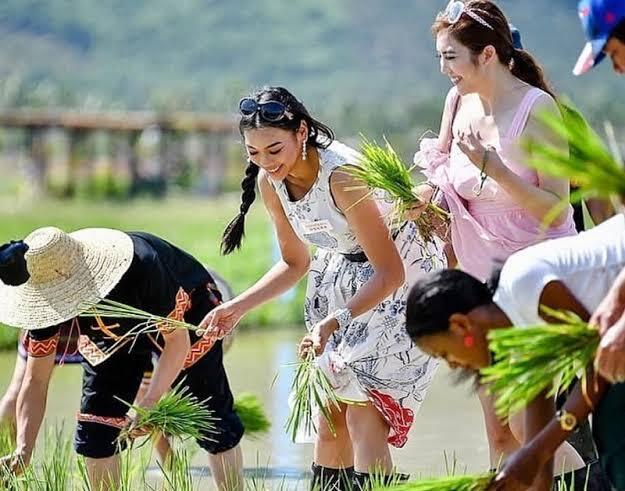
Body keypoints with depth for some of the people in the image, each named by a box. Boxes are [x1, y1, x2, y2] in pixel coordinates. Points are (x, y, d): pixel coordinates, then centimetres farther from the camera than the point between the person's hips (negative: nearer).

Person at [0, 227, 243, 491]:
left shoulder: (142, 268, -43)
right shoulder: (48, 303, -29)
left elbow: (177, 340, -32)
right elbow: (35, 380, -22)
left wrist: (149, 402, -44)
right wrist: (23, 450, -35)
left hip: (185, 315, -4)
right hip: (114, 331, 4)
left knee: (212, 418, -6)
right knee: (95, 425, -6)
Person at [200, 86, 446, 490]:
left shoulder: (341, 176, -31)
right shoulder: (270, 182, -9)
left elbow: (389, 273, -29)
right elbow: (295, 263, 8)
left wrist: (334, 322, -38)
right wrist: (238, 307, -3)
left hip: (403, 274, -7)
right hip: (342, 273, 7)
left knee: (364, 415, -15)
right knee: (330, 413, 7)